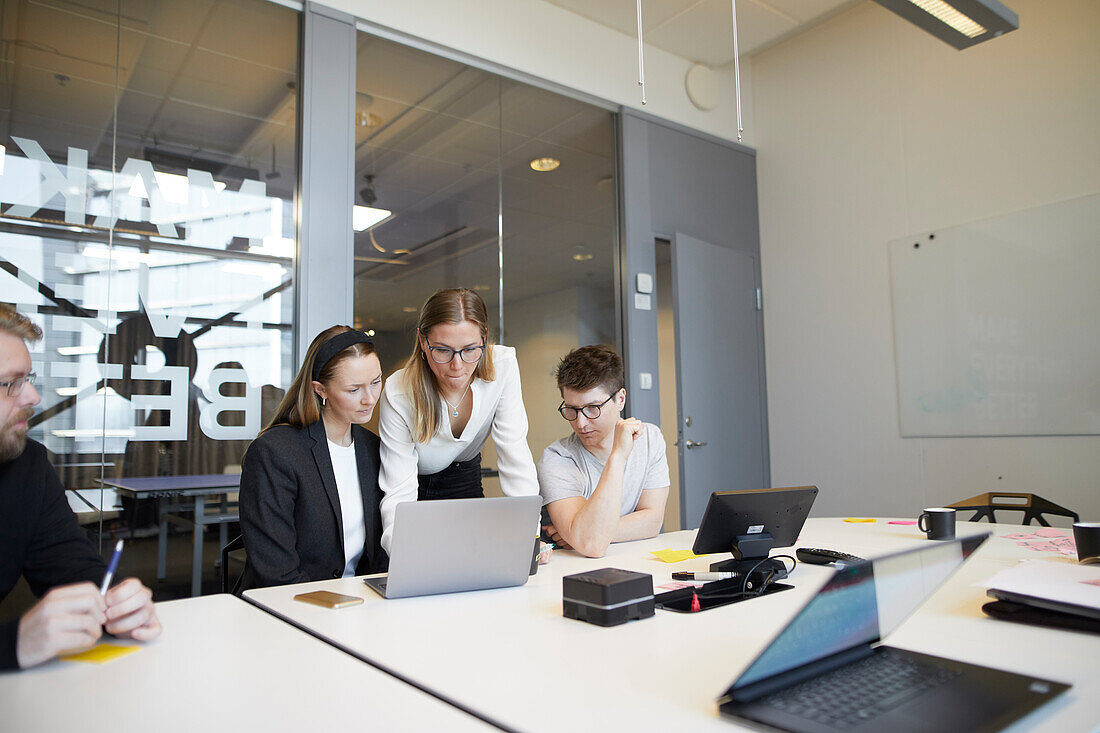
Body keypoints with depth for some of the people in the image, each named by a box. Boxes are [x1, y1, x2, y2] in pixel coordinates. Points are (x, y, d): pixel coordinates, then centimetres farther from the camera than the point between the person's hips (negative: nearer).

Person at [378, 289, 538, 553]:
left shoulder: (502, 365, -22)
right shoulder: (398, 394, -28)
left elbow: (514, 452, -21)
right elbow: (399, 493, -28)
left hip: (466, 480, 2)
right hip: (419, 488, -2)